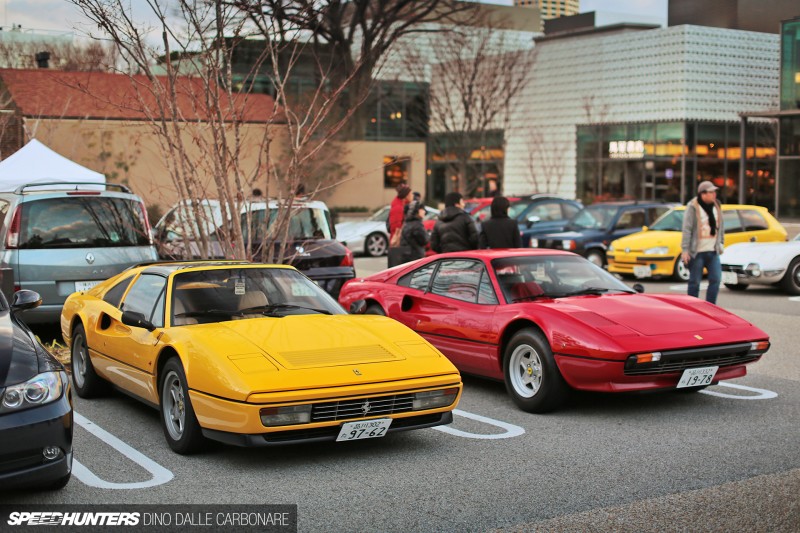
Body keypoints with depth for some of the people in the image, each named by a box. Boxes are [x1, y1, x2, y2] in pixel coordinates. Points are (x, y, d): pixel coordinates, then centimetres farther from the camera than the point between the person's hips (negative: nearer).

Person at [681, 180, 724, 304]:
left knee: (716, 279, -4)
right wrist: (685, 249, -16)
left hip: (713, 252, 5)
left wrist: (720, 243, 18)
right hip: (697, 252, -5)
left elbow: (720, 227, 21)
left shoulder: (717, 206, 11)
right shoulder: (693, 207, -8)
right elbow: (687, 229, -12)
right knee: (695, 282, 2)